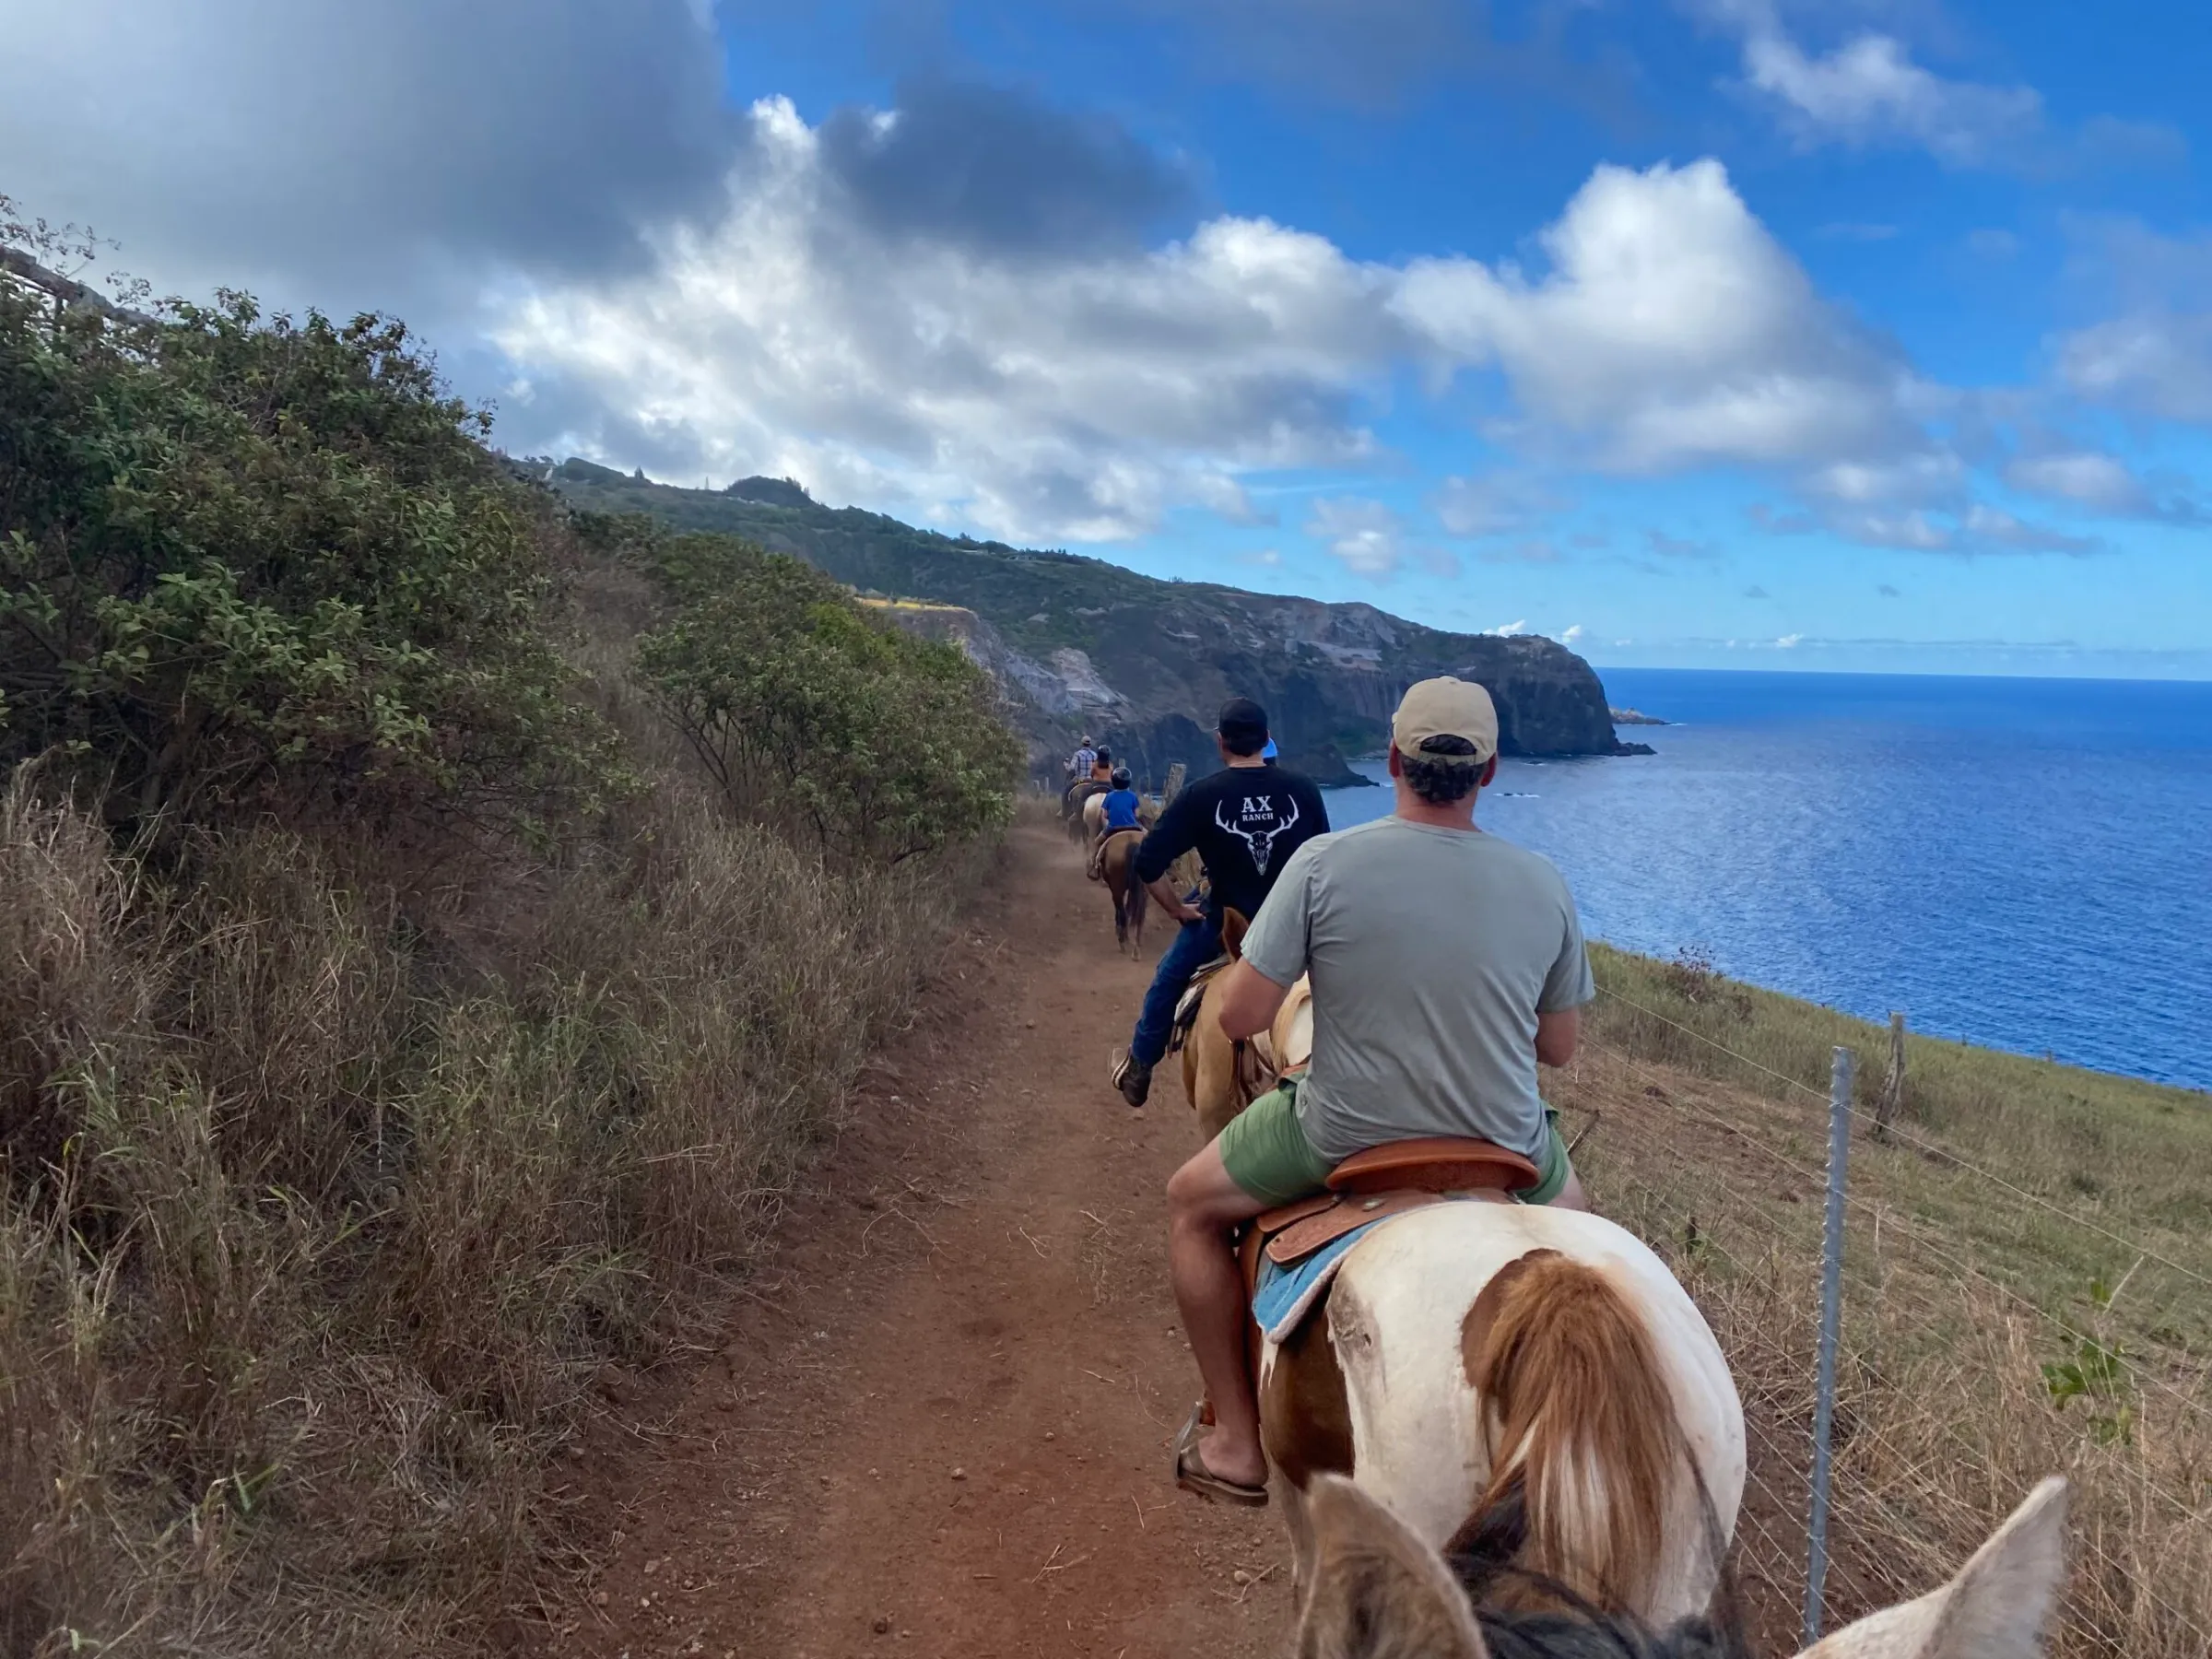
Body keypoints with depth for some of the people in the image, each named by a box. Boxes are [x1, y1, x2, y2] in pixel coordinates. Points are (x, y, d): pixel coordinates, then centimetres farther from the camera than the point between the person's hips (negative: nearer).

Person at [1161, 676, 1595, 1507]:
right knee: (1571, 1212, 38)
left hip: (1344, 1137, -3)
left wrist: (1239, 968, 6)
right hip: (1503, 1148, 3)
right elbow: (1559, 1048, 3)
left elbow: (1241, 1017, -16)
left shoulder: (1323, 864, -17)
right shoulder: (1543, 884, -7)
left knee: (1192, 1206, 24)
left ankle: (1238, 1443, 26)